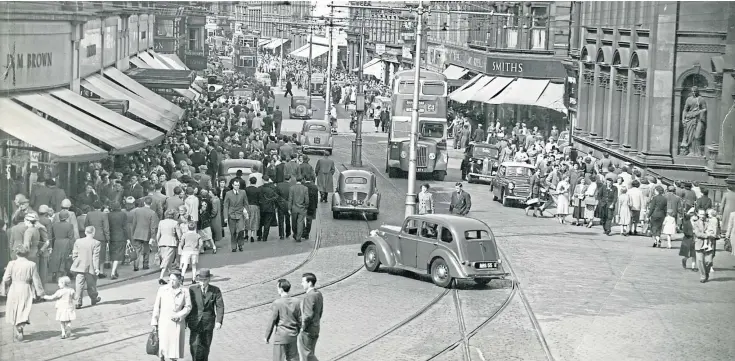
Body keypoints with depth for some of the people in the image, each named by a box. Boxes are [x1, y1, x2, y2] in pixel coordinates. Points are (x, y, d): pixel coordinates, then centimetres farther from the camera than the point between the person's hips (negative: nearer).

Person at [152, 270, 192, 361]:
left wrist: (178, 316, -15)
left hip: (177, 323, 0)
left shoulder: (184, 292, -5)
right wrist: (154, 322, -1)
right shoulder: (162, 289, -4)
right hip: (163, 322, 0)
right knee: (162, 346, 3)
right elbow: (156, 306, -1)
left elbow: (188, 307, 0)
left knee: (174, 346, 5)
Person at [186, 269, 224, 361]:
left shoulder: (215, 291, -5)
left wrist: (219, 321, -20)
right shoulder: (192, 289, -5)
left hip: (208, 323, 1)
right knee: (195, 345, -14)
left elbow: (220, 307, -8)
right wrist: (184, 321, 1)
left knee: (205, 346, 13)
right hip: (195, 322, -1)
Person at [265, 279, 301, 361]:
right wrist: (297, 332, 19)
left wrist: (267, 336, -3)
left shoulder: (277, 303, -16)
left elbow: (272, 321, -13)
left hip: (280, 336, -5)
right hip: (293, 336, 5)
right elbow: (299, 320, 4)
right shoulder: (296, 302, -2)